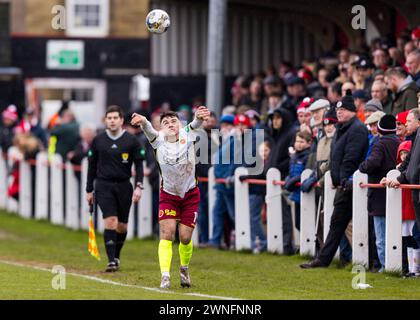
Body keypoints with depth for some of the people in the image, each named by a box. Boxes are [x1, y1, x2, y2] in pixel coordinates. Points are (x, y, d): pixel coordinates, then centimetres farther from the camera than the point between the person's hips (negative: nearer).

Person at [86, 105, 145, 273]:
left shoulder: (131, 141, 0)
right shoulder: (97, 141, 3)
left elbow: (139, 165, 1)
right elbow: (92, 166, 10)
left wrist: (139, 187, -12)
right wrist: (89, 190, 10)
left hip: (124, 186, 1)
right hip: (103, 185, -1)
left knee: (122, 226, 6)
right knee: (111, 221, -15)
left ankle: (116, 256, 29)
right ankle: (111, 261, -14)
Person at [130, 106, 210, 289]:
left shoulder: (187, 136, -12)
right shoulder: (158, 141, -13)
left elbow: (195, 125, -34)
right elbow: (148, 130, -34)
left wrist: (199, 117, -58)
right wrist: (143, 122, -59)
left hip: (190, 194, 0)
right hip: (168, 195, 0)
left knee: (185, 237, 1)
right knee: (166, 234, -14)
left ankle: (184, 269, 28)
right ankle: (165, 276, -15)